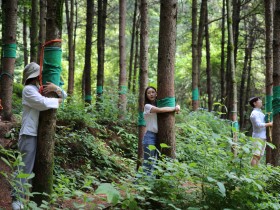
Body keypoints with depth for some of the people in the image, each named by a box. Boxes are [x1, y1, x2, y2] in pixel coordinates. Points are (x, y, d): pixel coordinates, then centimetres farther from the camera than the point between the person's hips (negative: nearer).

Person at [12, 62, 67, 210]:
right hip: (29, 134, -8)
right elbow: (44, 103, -24)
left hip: (41, 133, 8)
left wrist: (56, 89, -11)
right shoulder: (28, 89, -10)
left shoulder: (42, 89, 14)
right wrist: (57, 101, -6)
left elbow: (64, 96, 10)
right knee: (25, 167, -10)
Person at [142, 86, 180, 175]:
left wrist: (177, 107, -8)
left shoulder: (157, 105, 15)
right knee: (148, 163, -10)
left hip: (157, 136, 7)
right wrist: (174, 109, -11)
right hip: (150, 136, -7)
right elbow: (160, 110, -21)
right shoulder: (147, 106, -5)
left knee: (152, 163, 8)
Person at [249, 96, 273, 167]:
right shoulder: (254, 113, -9)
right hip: (258, 137, -9)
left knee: (259, 156, 8)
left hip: (263, 137, 9)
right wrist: (269, 124, -13)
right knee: (256, 156, -12)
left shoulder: (260, 113, 21)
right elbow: (258, 124, -21)